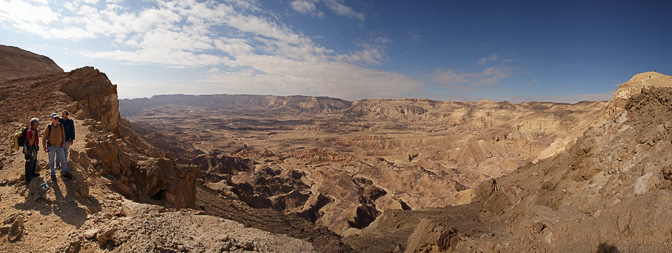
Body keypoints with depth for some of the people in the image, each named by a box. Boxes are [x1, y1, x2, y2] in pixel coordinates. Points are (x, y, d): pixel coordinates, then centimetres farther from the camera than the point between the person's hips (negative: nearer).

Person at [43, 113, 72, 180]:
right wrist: (44, 147, -7)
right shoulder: (49, 127, -13)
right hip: (51, 147, -3)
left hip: (59, 147, 3)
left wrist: (63, 144, 2)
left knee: (63, 159, 5)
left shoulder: (60, 126, -3)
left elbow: (63, 135, 10)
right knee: (51, 161, 9)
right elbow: (44, 138, -5)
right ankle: (53, 174, 23)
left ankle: (65, 173, 15)